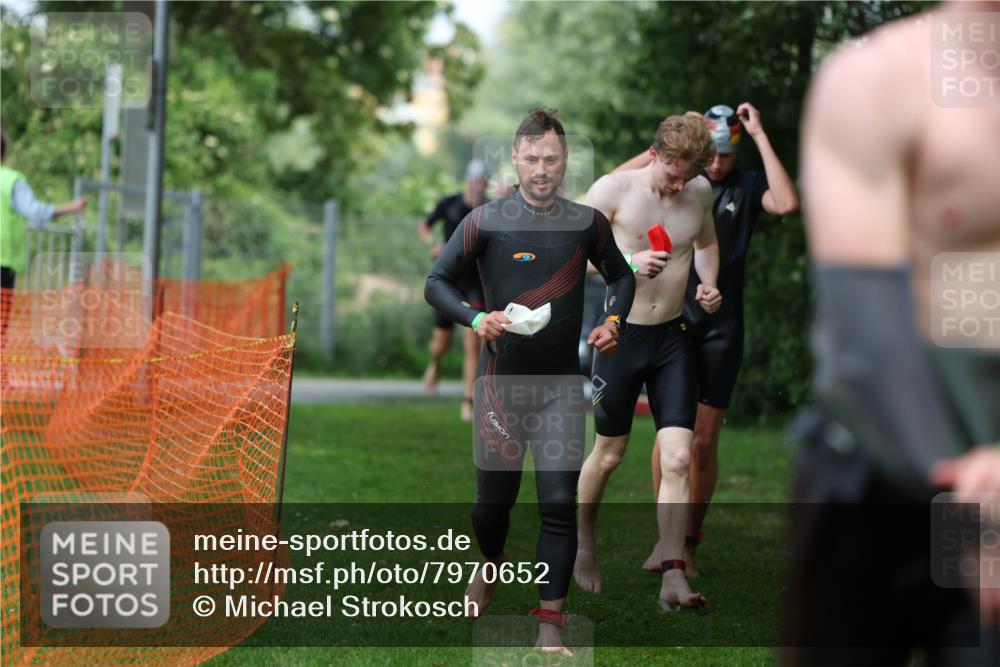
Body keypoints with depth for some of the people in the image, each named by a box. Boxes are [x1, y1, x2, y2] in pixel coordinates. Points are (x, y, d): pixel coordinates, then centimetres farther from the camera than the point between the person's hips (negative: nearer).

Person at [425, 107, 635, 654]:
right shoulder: (486, 220, -5)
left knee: (560, 504, -6)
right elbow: (437, 282, -2)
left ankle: (550, 625, 0)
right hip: (502, 380, -1)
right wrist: (476, 318, -20)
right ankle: (492, 565, 42)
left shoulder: (588, 223, 3)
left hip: (563, 383, 1)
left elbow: (620, 276, 18)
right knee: (493, 500, 8)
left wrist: (613, 321, -1)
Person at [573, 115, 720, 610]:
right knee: (608, 454, 11)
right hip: (622, 333, -3)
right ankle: (584, 546, 36)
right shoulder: (613, 190, -12)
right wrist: (628, 262, -27)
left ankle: (673, 578, -4)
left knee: (678, 458, -7)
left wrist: (708, 285, 1)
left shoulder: (700, 192, 1)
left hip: (673, 337, 3)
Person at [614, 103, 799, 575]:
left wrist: (761, 137, -14)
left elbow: (787, 204, -19)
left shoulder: (747, 186, 2)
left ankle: (690, 544, 13)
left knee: (704, 442, 2)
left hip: (721, 327, 0)